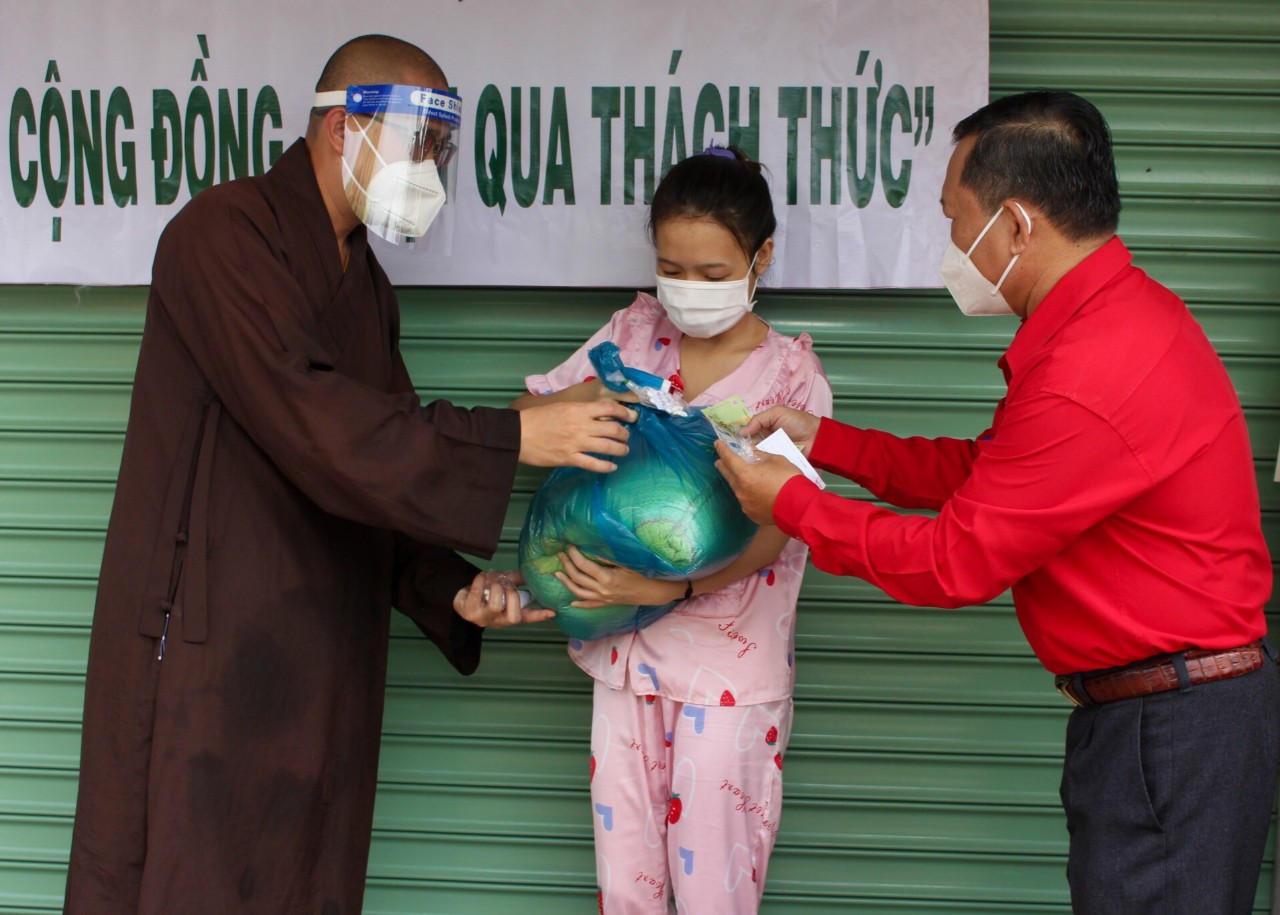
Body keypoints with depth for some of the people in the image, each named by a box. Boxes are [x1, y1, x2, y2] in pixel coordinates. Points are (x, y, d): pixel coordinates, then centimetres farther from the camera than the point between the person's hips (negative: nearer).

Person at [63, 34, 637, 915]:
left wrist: (452, 591, -1)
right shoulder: (224, 236, -12)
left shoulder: (369, 287, 16)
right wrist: (511, 439, -23)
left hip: (321, 664, 8)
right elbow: (310, 422, -24)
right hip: (206, 643, -8)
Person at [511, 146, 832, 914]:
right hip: (625, 642, 4)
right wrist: (584, 397, -15)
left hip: (730, 655, -3)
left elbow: (770, 536, -14)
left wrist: (663, 587, -31)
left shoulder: (791, 374, -7)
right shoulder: (634, 333, 3)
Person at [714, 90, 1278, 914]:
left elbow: (955, 562, -18)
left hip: (1172, 733, -10)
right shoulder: (1121, 313, 8)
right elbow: (981, 471, 15)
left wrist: (789, 502, -6)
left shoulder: (1090, 380, -27)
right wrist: (822, 439, 12)